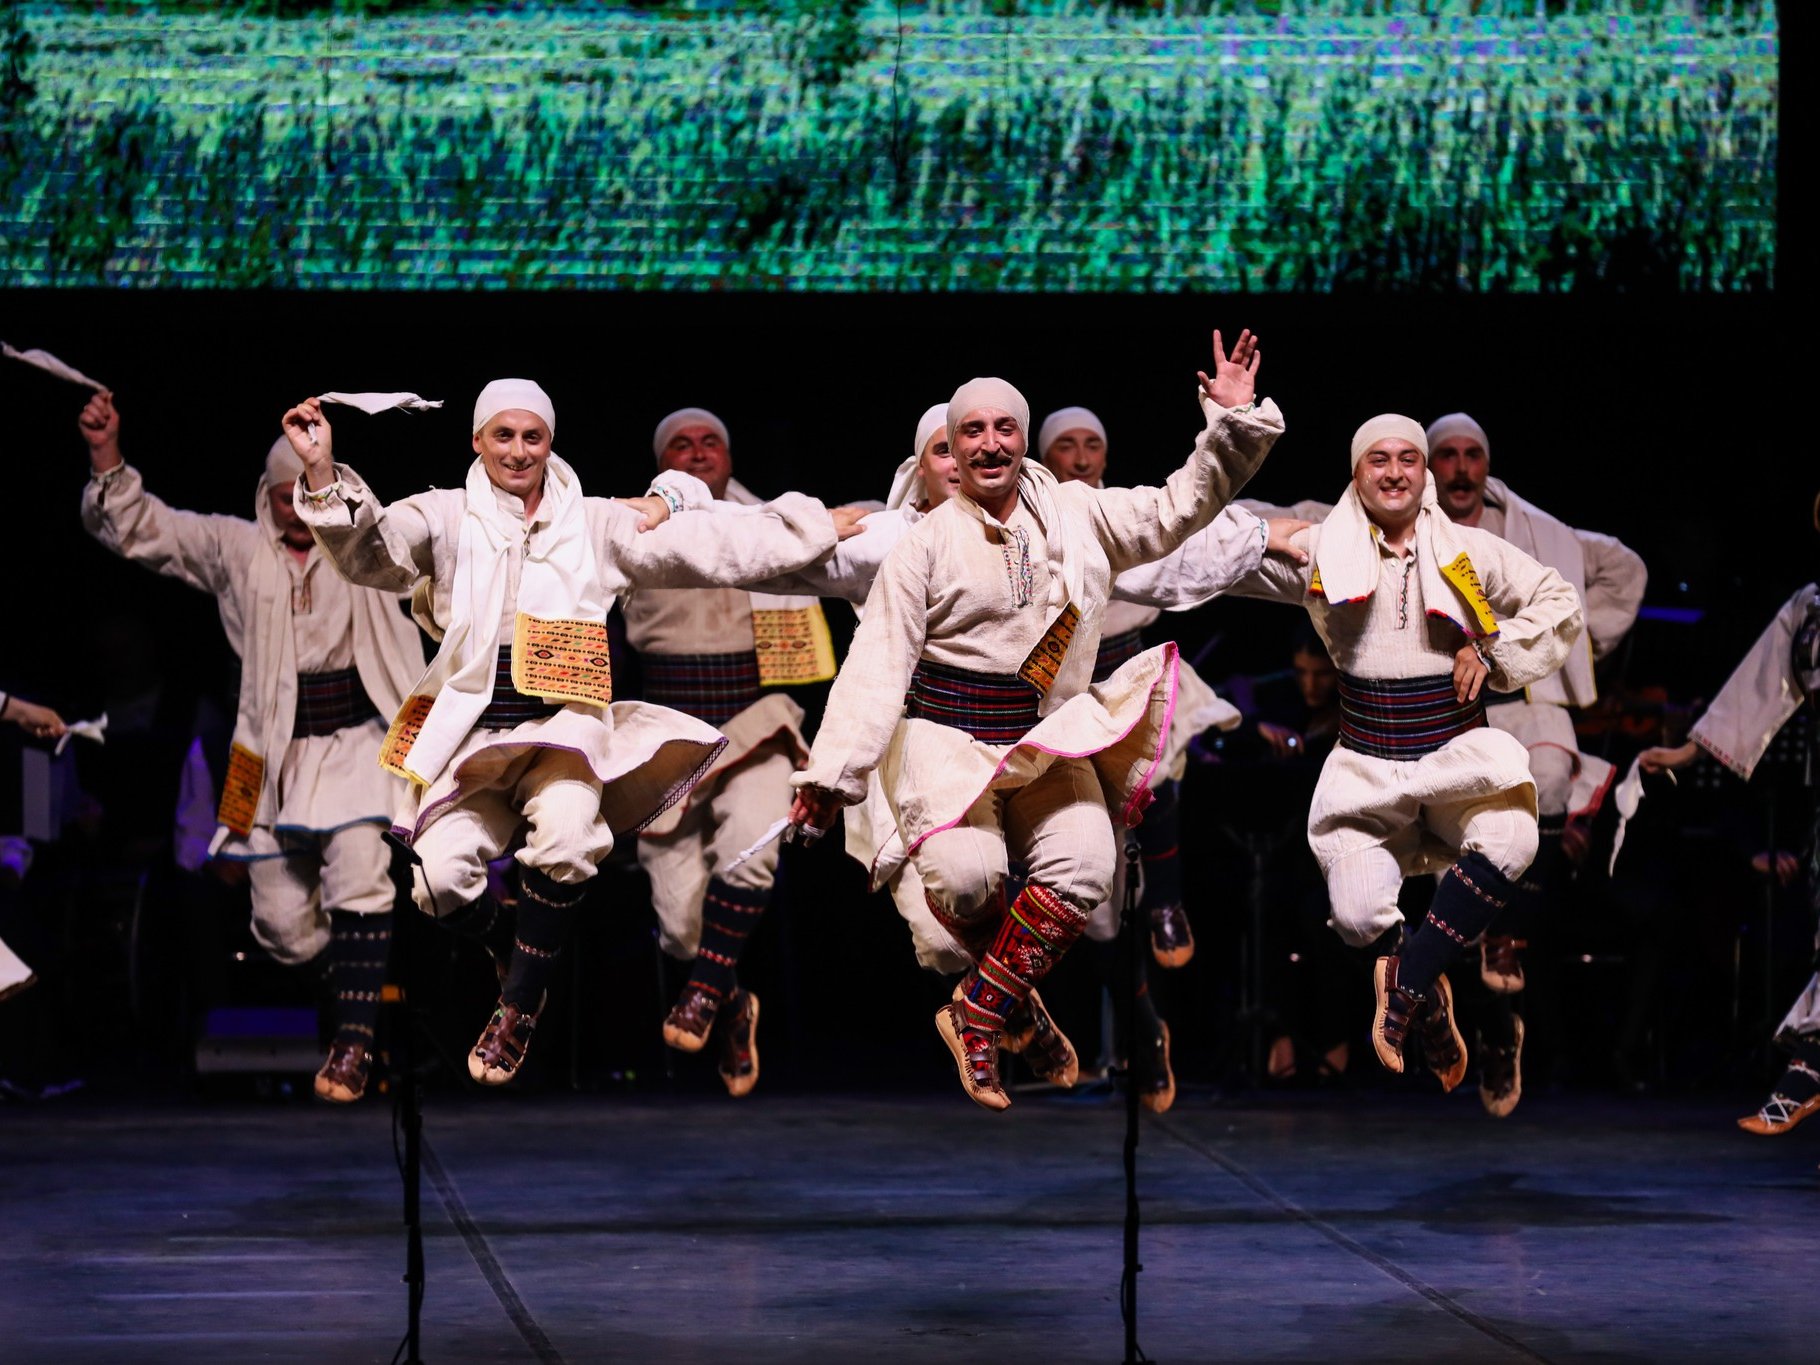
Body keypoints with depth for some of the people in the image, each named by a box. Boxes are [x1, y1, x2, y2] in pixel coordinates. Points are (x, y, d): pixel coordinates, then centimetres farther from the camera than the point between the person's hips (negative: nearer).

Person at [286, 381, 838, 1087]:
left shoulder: (596, 524, 12)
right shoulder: (446, 519, 8)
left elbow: (707, 547, 15)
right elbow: (371, 551, -9)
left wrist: (815, 524, 12)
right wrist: (322, 473, -25)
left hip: (562, 726, 0)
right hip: (472, 733, 0)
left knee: (566, 831, -33)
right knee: (440, 877, -22)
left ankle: (520, 1004, -10)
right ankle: (512, 948, 15)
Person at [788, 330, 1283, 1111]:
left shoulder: (1076, 515, 9)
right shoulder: (927, 544, -1)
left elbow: (1179, 509, 13)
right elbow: (877, 664, -5)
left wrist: (1233, 421, 1)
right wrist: (832, 772, -12)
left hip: (1050, 739, 3)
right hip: (947, 738, -3)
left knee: (1082, 871, -24)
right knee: (967, 873, -29)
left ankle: (975, 1017, -10)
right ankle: (1007, 970, 6)